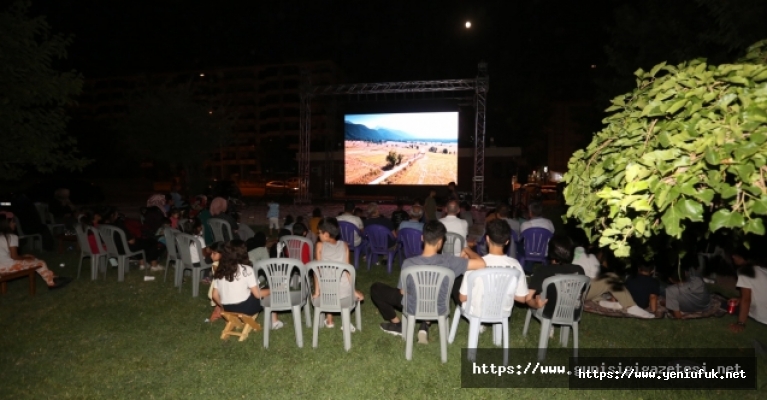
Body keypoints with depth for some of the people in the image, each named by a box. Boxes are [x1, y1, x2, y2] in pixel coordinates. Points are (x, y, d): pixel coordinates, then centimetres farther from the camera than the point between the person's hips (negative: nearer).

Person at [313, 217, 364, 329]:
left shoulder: (320, 245, -2)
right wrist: (354, 291, 7)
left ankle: (329, 319, 31)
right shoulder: (344, 245, 2)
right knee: (359, 295, 37)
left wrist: (316, 292, 3)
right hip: (344, 290, 0)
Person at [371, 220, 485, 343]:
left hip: (413, 308, 0)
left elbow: (402, 292, -11)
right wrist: (468, 251, -5)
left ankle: (397, 325, 24)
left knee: (376, 288, 15)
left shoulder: (408, 263, -27)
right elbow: (481, 264, -25)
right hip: (439, 309, 0)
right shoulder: (448, 261, -27)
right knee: (458, 279, 28)